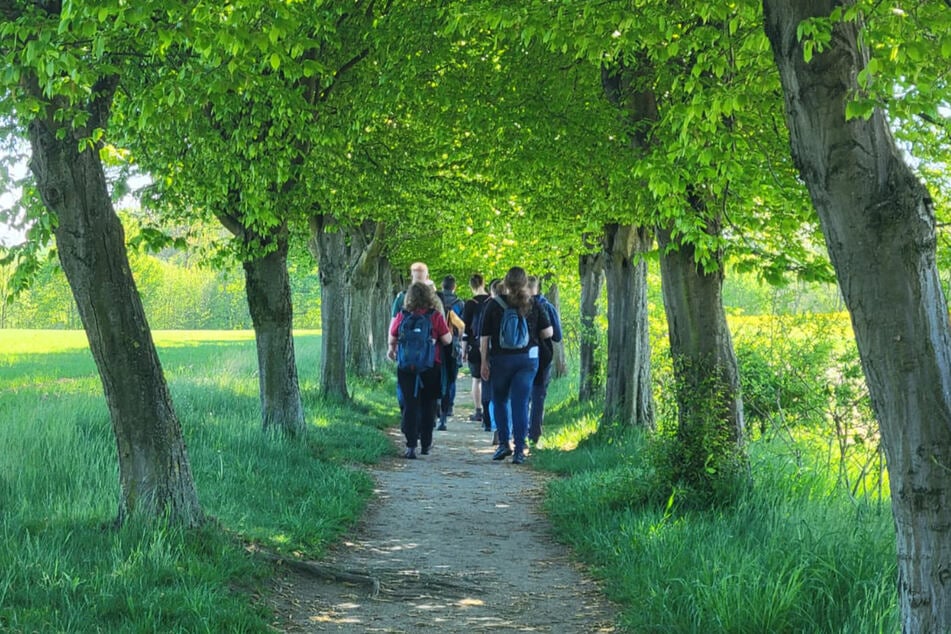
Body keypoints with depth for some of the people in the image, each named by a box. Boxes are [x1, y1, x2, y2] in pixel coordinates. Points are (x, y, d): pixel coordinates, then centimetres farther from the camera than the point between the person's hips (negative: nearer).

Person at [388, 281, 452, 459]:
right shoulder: (435, 316, -7)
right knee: (428, 404, 13)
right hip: (431, 366, 0)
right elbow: (447, 340, -5)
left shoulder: (402, 315, -2)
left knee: (410, 405, 2)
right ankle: (426, 444, 20)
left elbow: (392, 339, 9)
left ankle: (411, 445, -8)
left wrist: (392, 348, 31)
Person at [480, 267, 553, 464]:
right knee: (521, 403, 1)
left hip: (500, 359, -1)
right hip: (528, 359, 1)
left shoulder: (494, 305, -4)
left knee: (500, 401, 17)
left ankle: (504, 443, 14)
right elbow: (548, 332, 0)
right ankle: (519, 449, -2)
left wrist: (484, 361, 4)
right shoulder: (533, 305, -1)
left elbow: (484, 337, -4)